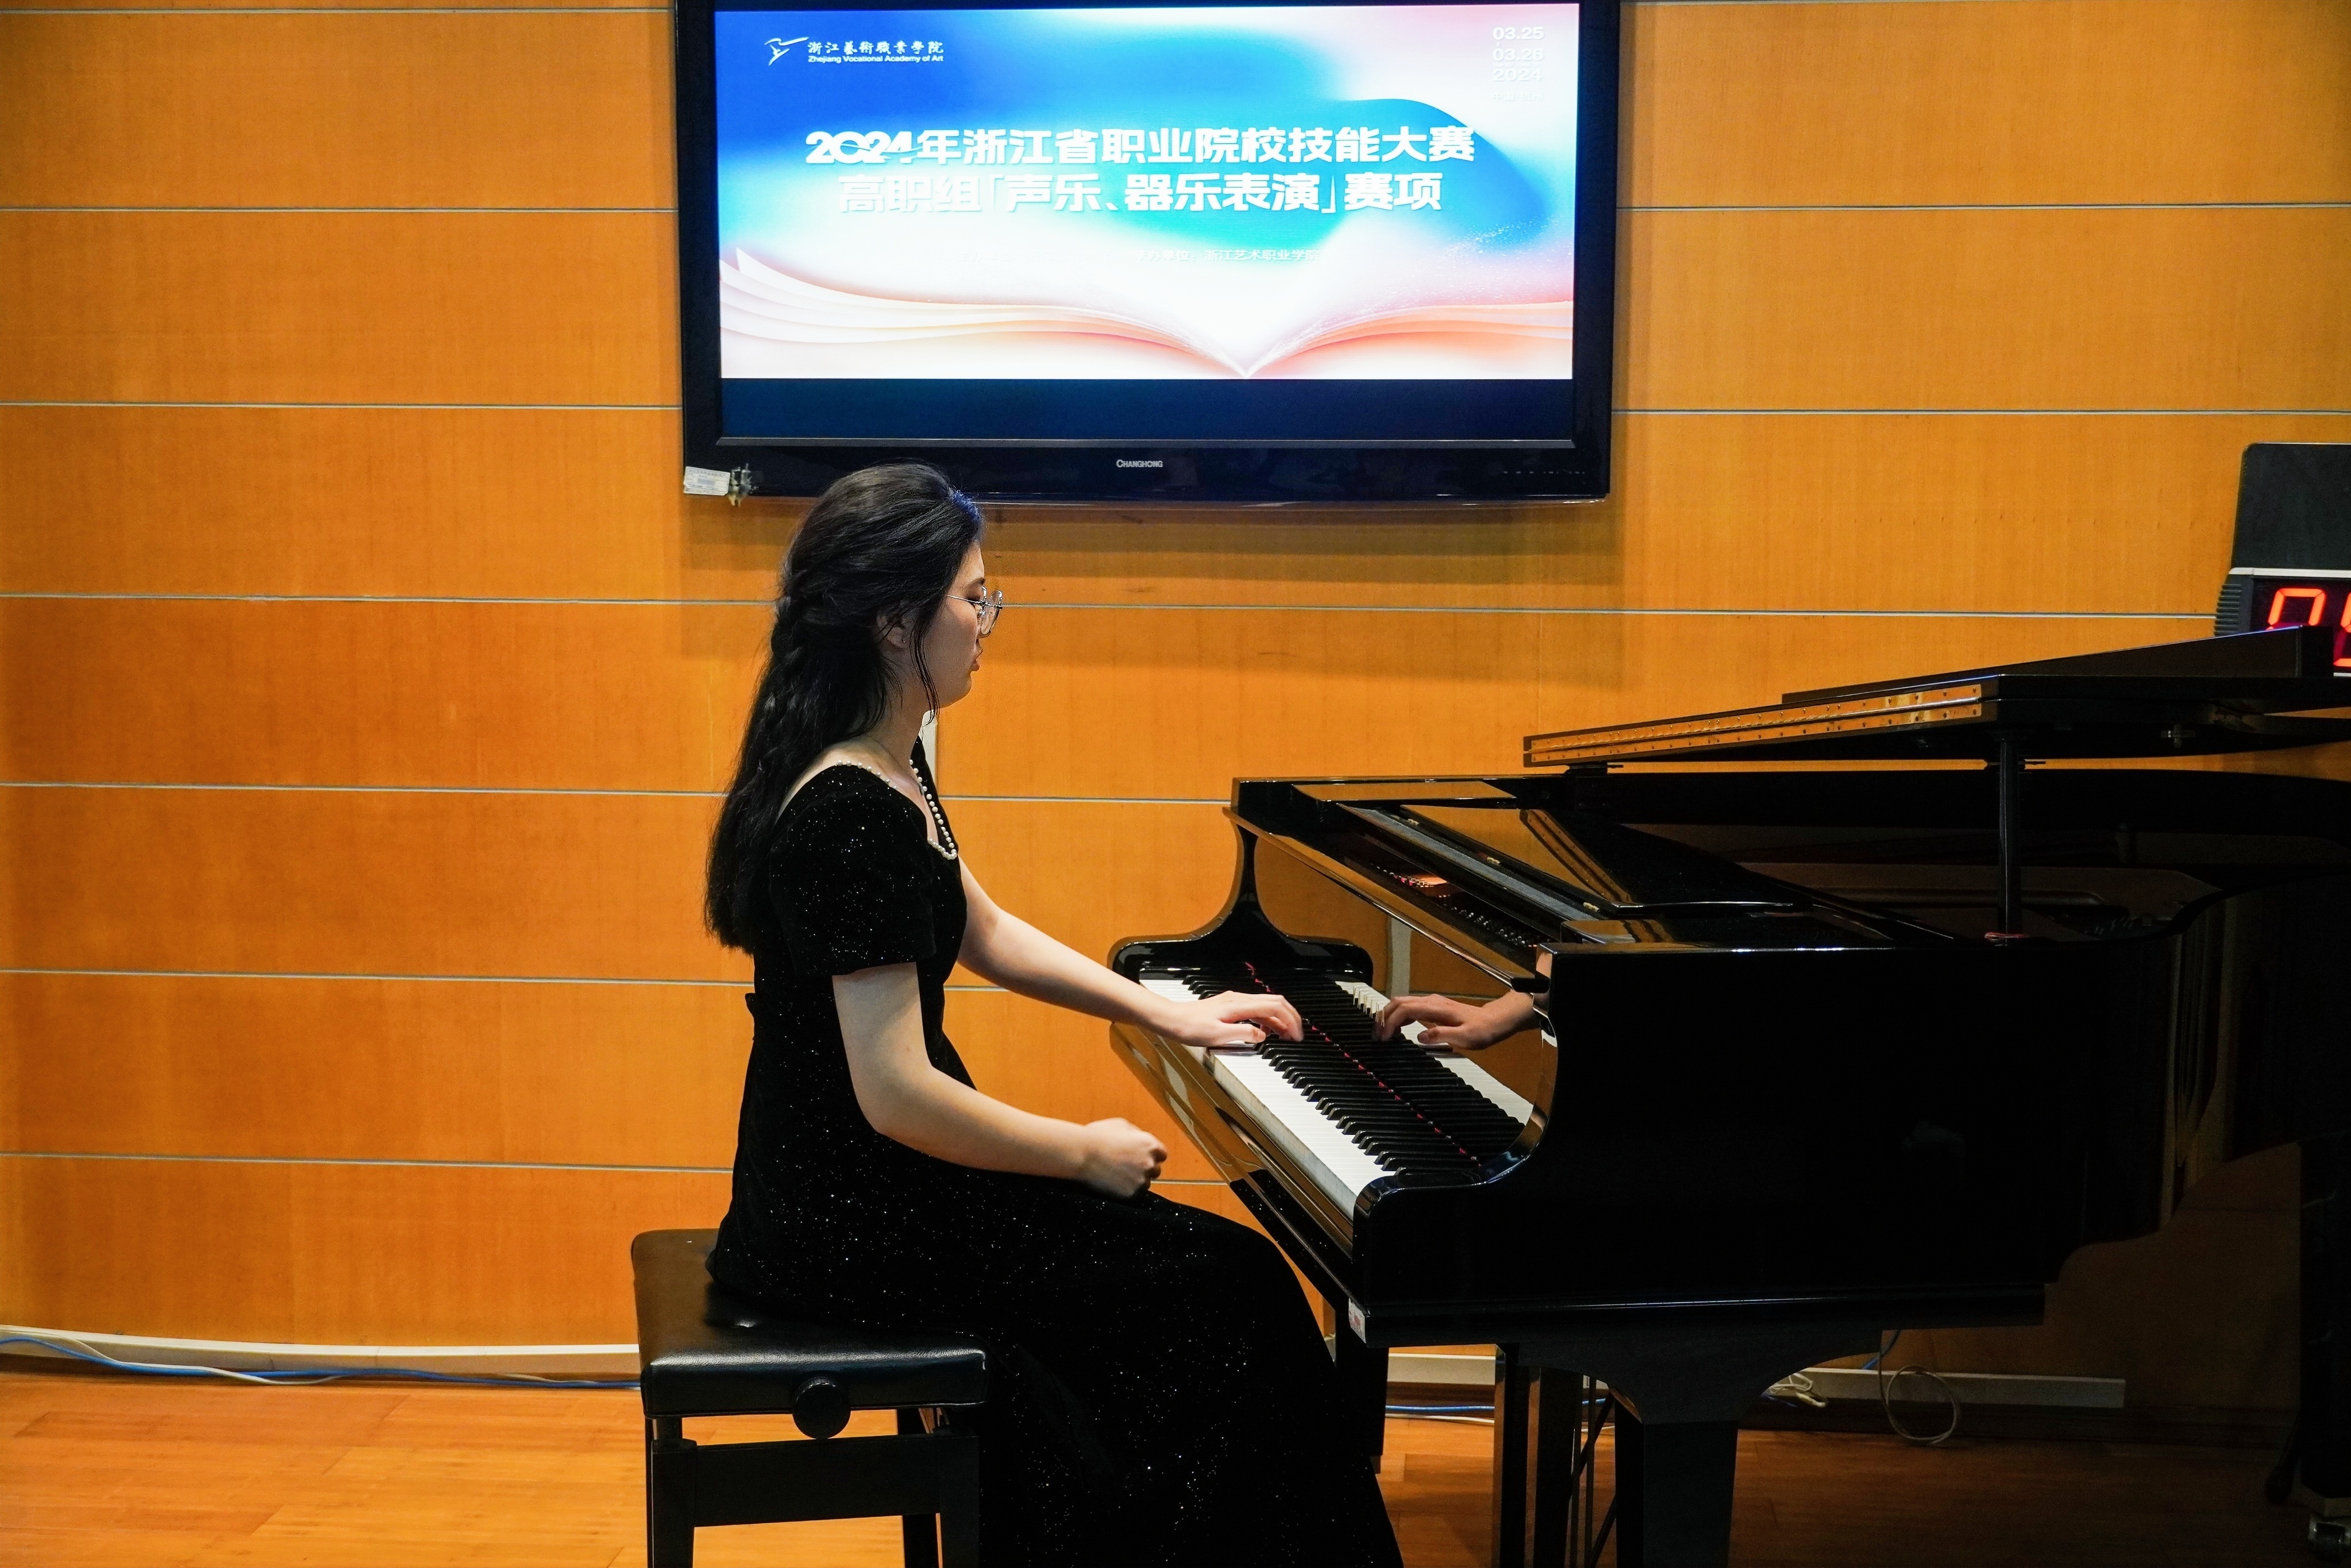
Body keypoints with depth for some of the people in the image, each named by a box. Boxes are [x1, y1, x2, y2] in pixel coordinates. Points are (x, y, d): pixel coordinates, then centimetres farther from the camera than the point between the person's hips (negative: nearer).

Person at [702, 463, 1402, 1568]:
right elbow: (896, 1095, -27)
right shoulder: (854, 817, -25)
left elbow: (981, 932, 20)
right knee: (1231, 1296, -2)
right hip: (851, 1227, -9)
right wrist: (1087, 1154, -14)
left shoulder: (881, 765, 6)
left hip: (852, 1181, 9)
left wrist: (1169, 1013, 18)